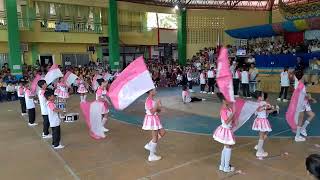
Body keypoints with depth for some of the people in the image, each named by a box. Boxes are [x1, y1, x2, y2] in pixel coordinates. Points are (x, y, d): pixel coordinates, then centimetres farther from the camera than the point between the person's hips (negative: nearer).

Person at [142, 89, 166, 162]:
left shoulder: (153, 100, 10)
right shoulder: (148, 100, -20)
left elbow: (158, 110, 15)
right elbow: (152, 112, -26)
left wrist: (159, 108, -5)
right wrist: (157, 104, -21)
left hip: (155, 119, 10)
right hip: (151, 119, -10)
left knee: (162, 132, 14)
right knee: (155, 138, -1)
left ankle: (149, 145, 22)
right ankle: (152, 156, 11)